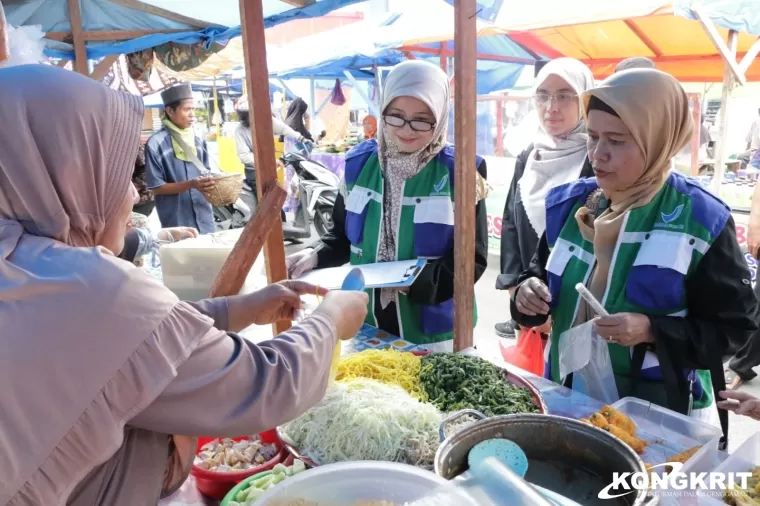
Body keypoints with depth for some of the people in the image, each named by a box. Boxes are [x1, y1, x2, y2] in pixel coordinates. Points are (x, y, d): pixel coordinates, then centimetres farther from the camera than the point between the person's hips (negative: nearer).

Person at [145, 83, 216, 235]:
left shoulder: (199, 141, 8)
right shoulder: (156, 144, -8)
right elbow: (156, 188, -8)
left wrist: (212, 184, -8)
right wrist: (191, 184, -21)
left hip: (205, 220, 5)